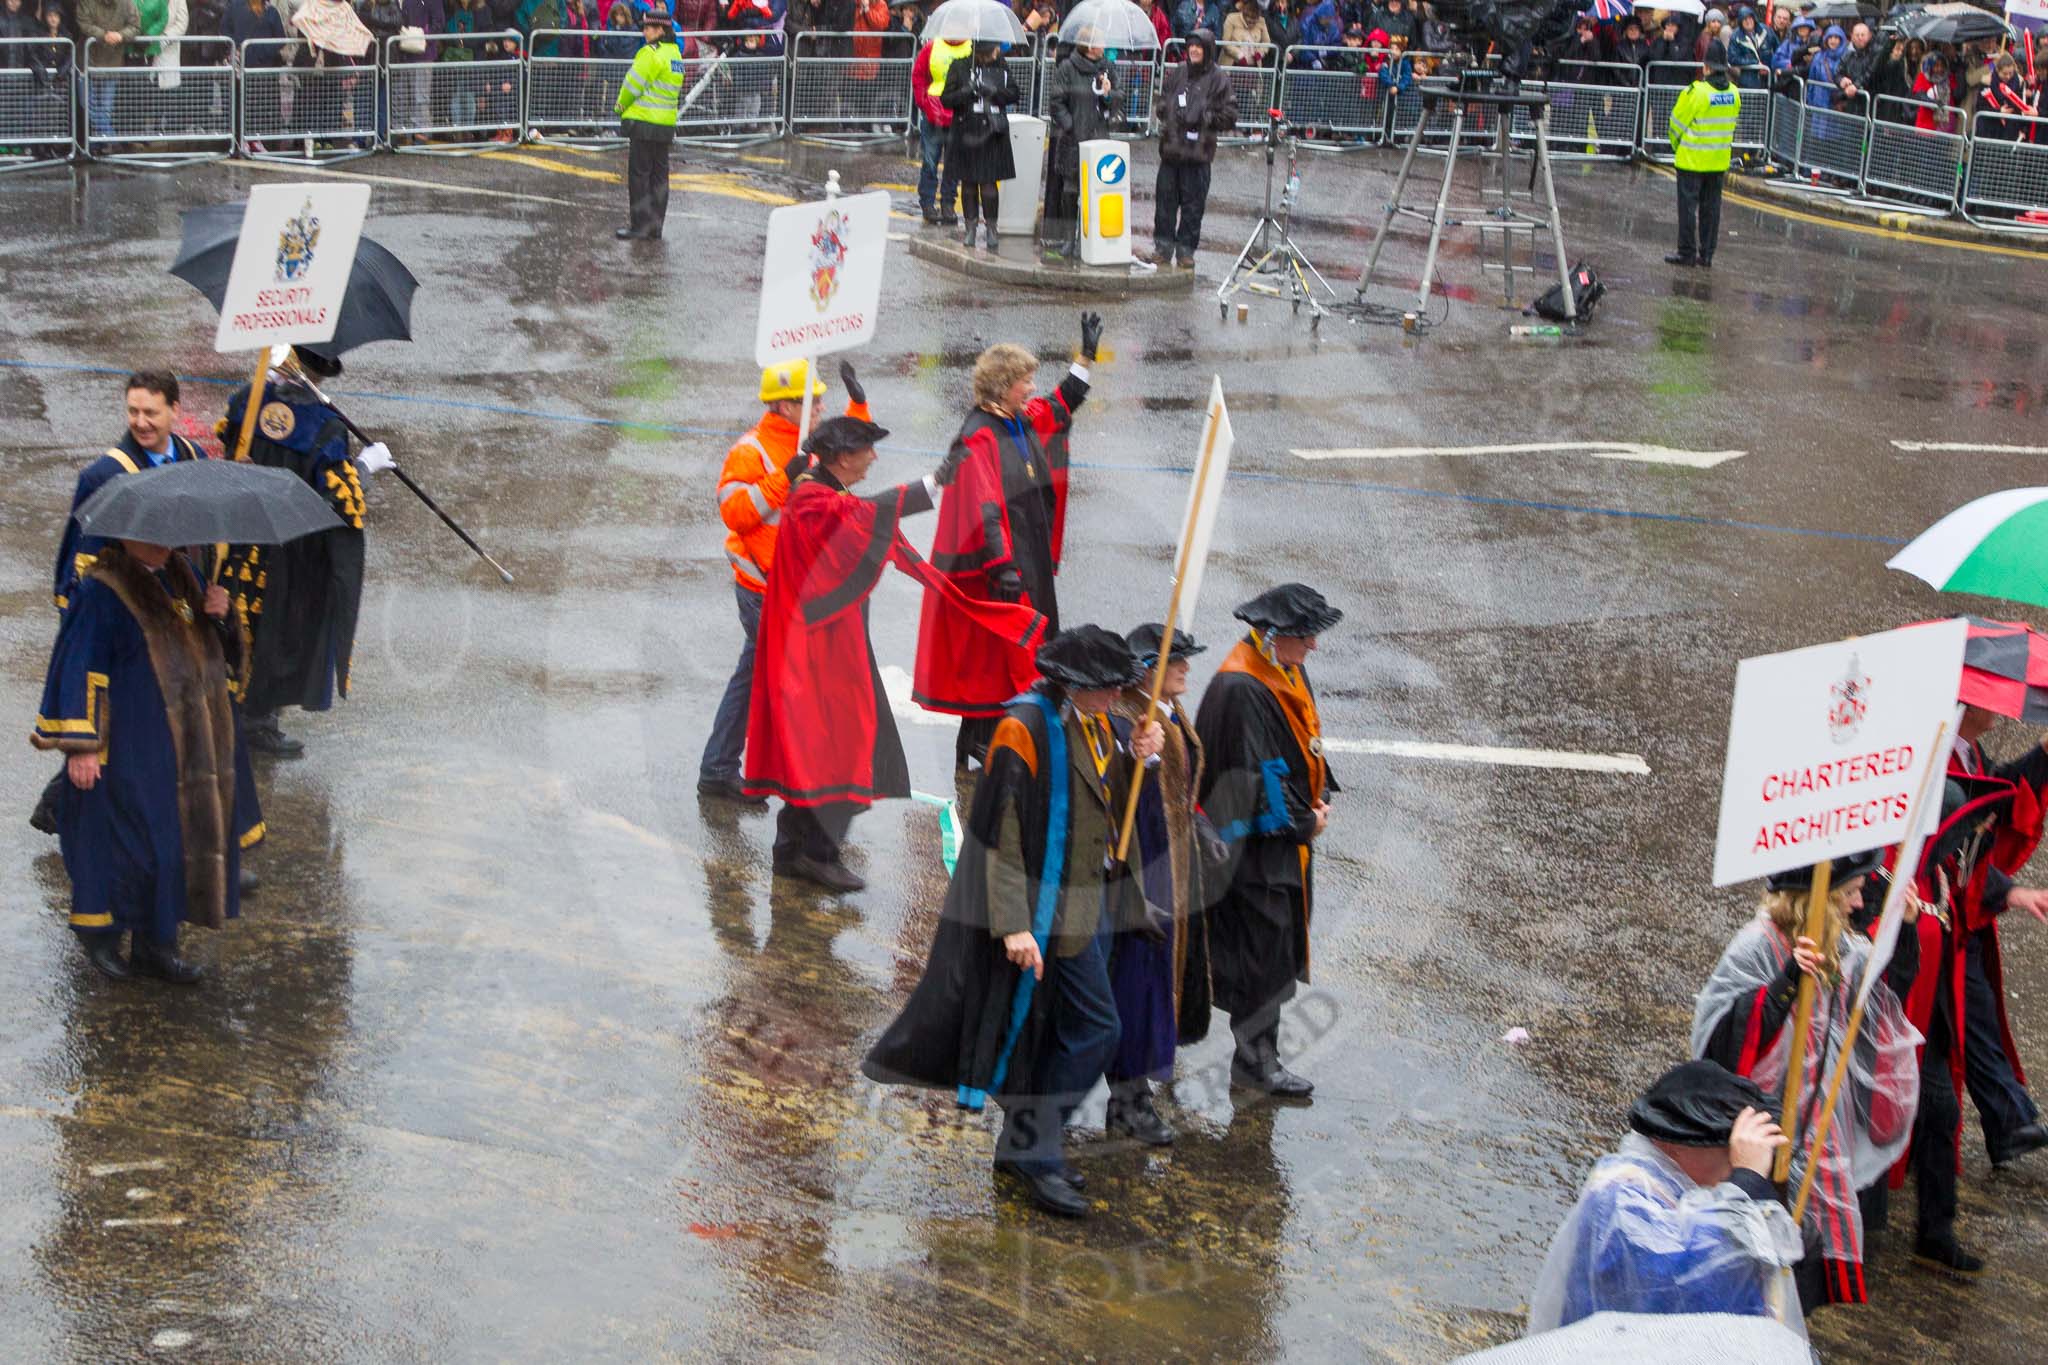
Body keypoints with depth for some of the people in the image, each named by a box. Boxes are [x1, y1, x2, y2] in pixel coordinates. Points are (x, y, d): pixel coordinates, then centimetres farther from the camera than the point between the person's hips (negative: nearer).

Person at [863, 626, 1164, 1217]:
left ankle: (1024, 1148, 24)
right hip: (1053, 907, -8)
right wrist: (1014, 924, -24)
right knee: (1095, 1028, -8)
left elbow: (1115, 807, 13)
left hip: (1093, 897, 8)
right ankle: (1035, 1153, 0)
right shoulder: (1024, 729, -19)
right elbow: (1001, 836, -20)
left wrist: (1135, 759, -7)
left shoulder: (1101, 723, 5)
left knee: (1060, 1031, 13)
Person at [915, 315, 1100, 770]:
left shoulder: (1026, 422, 9)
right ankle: (978, 744, 2)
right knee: (992, 654, -6)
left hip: (1030, 564, 9)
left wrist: (1087, 356, 30)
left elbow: (1062, 405, 31)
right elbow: (982, 507, -23)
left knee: (1021, 654, 12)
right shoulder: (978, 437, -17)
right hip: (998, 569, -9)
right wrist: (1000, 566, -29)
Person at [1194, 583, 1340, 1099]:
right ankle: (1255, 1060, 7)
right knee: (1261, 946, -3)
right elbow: (1253, 774, -24)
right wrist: (1302, 821, -14)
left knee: (1281, 944, 17)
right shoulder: (1240, 690, -24)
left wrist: (1319, 799, 3)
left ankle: (1257, 1053, 29)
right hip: (1256, 844, -10)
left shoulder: (1289, 674, 6)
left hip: (1290, 839, 10)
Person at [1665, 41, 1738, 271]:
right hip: (1720, 161, 5)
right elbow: (1731, 124, 9)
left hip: (1692, 159, -5)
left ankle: (1687, 253, 7)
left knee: (1688, 205, 4)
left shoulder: (1696, 92, -18)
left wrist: (1676, 146, 8)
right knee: (1711, 207, 12)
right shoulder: (1734, 93, 0)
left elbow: (1677, 122, -9)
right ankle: (1707, 255, 15)